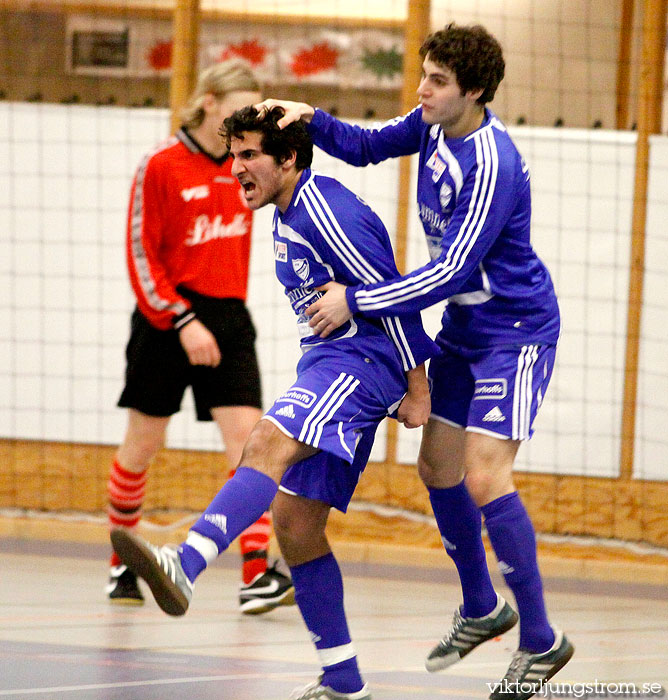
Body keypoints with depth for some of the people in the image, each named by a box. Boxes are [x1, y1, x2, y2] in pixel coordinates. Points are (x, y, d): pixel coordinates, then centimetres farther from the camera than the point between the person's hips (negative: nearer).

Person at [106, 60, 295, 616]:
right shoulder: (161, 167, -9)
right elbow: (142, 256, -11)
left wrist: (229, 311, 13)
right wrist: (183, 321, -18)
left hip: (227, 318, 4)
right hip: (167, 320, -4)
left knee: (247, 434, -11)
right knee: (144, 441, 6)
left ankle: (258, 575, -18)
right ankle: (122, 564, 25)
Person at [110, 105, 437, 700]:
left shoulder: (324, 210, -13)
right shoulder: (287, 219, 19)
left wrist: (417, 389, -14)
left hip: (361, 362, -11)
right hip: (327, 364, 11)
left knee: (269, 445, -33)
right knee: (294, 524, 6)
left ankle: (186, 566, -55)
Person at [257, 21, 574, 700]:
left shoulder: (492, 166, -28)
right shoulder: (435, 125, -2)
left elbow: (450, 273, -30)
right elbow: (367, 146, 12)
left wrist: (355, 301, -26)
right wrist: (311, 120, -8)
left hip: (515, 331, -9)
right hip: (463, 330, 9)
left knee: (484, 478, -17)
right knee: (438, 467, 12)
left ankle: (540, 642, -8)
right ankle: (481, 610, 31)